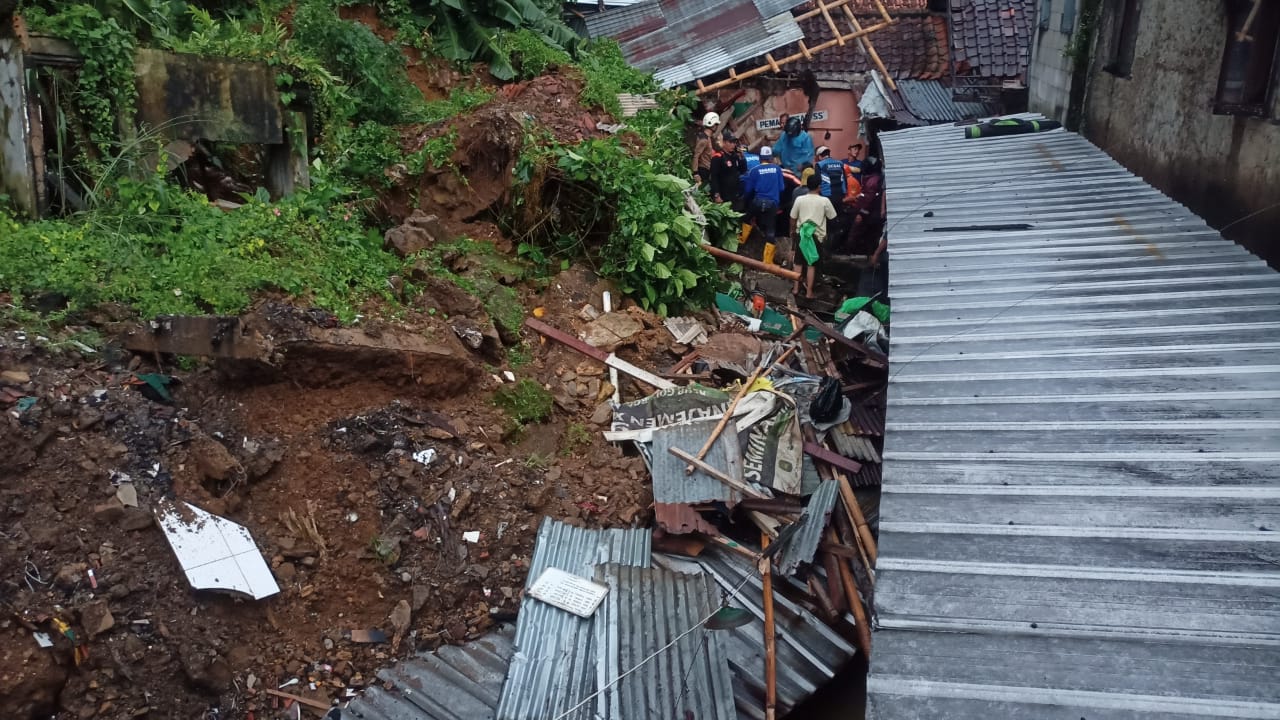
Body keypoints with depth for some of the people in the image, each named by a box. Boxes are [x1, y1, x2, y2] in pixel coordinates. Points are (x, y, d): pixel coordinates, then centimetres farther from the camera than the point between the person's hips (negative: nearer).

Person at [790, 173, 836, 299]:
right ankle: (809, 292, 6)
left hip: (801, 233, 2)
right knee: (811, 264, 5)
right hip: (817, 234, -1)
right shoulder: (825, 201, -8)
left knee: (798, 262, 14)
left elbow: (793, 218, 3)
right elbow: (832, 217, 1)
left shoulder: (800, 199, -4)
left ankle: (796, 288, 18)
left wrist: (792, 231, 19)